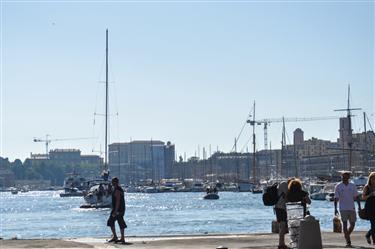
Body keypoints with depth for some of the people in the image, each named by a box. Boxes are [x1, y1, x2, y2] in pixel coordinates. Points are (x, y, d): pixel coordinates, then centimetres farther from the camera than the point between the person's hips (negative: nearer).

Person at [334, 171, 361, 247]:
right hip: (343, 209, -3)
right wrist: (335, 209, -8)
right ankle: (348, 242, -9)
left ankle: (346, 236, 30)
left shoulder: (352, 186, 8)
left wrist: (359, 206, 4)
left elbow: (356, 197, 12)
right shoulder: (338, 186, 0)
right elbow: (336, 198, -1)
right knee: (345, 224, -9)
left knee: (352, 224, 6)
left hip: (352, 208, 3)